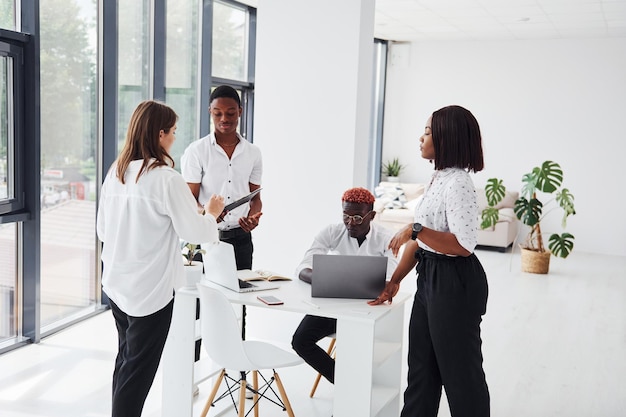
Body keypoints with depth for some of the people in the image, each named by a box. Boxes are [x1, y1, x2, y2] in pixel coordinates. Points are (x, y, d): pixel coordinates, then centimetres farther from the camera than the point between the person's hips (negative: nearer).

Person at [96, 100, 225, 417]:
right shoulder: (166, 178, -19)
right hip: (150, 288, -7)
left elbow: (103, 228, 11)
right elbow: (193, 231, -14)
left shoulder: (115, 172, 2)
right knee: (138, 369, 5)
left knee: (125, 359, 21)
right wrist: (211, 213, 5)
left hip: (117, 283, 7)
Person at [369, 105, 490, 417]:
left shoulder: (457, 183, -19)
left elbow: (464, 245, -27)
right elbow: (418, 239, 12)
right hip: (430, 279, 10)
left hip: (455, 284, -10)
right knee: (421, 366, 18)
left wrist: (415, 230, -24)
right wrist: (394, 281, 10)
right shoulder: (438, 179, 11)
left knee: (460, 369, 6)